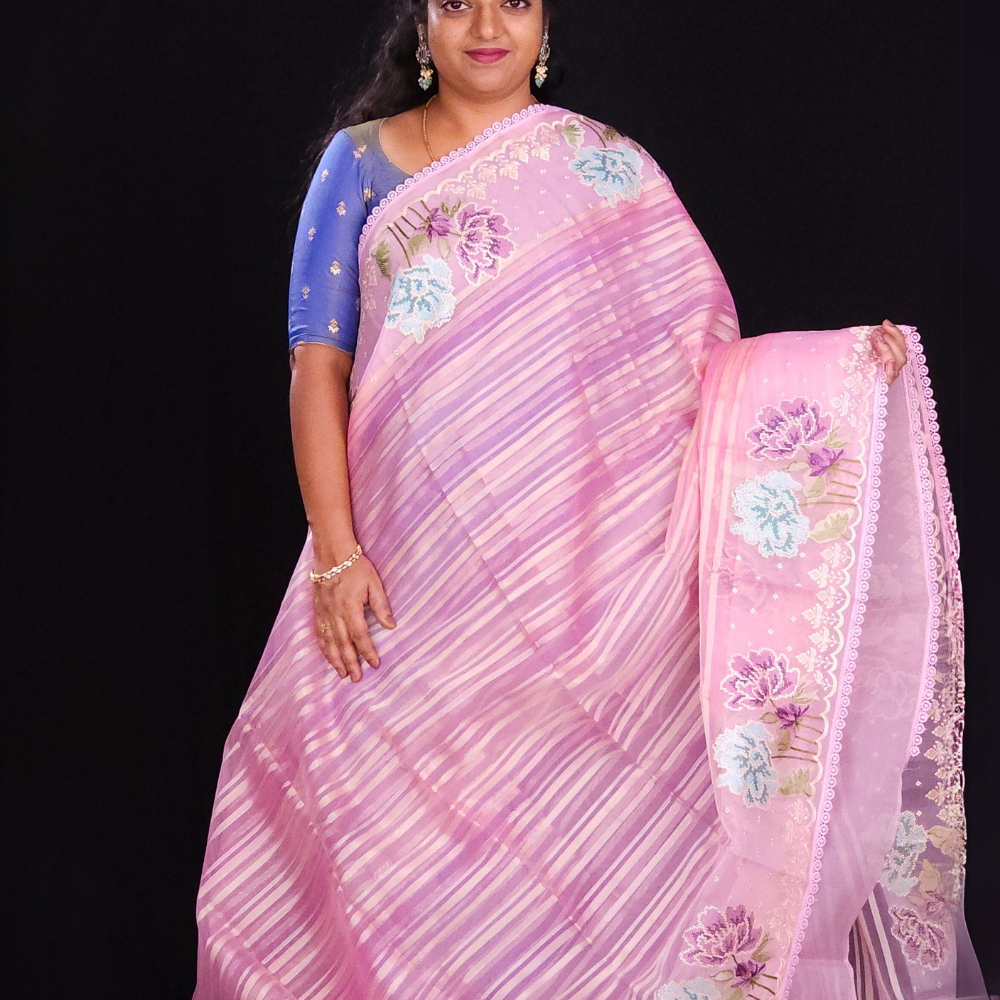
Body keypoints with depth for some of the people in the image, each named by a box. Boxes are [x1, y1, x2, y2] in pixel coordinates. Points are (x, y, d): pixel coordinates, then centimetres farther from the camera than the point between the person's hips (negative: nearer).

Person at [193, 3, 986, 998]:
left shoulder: (613, 169, 7)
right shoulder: (361, 161, 6)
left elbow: (700, 356, 4)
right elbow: (318, 365, 1)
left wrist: (847, 360, -12)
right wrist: (335, 552, -8)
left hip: (576, 568, 0)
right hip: (409, 570, 0)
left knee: (564, 830, 3)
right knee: (402, 835, 4)